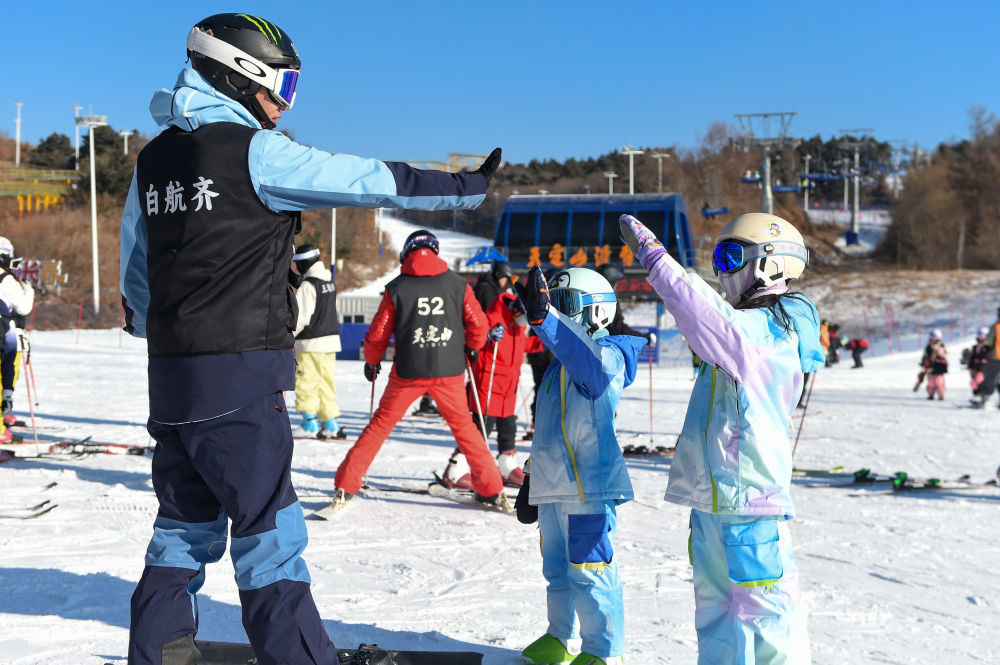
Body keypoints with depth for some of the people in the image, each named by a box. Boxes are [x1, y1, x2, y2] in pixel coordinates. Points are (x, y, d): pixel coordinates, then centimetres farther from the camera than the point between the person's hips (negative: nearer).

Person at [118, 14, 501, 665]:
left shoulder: (154, 161, 13)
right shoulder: (256, 152, -10)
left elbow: (135, 274, 21)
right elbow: (368, 180, -9)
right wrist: (466, 187, 0)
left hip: (171, 378, 7)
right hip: (240, 379, -7)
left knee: (184, 525, 17)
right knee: (269, 531, -2)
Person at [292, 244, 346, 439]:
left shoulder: (308, 285, -15)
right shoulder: (329, 281, 11)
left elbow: (300, 318, -16)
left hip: (312, 343, -8)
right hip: (331, 338, 8)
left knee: (305, 386, 0)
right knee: (325, 383, 13)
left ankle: (311, 425, -2)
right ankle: (331, 425, 12)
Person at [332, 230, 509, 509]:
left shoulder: (396, 288, -1)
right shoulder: (457, 284, 2)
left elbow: (378, 333, 1)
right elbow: (478, 324, 3)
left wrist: (372, 361, 20)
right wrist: (472, 348, 24)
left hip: (408, 371, -1)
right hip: (449, 371, 1)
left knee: (380, 424, 10)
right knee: (464, 426, 17)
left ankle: (345, 488, 9)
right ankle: (492, 490, 17)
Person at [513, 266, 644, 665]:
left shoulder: (608, 355, -11)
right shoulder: (558, 366, 18)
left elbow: (591, 360, -38)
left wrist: (543, 318, -51)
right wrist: (531, 478, 26)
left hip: (590, 486, -9)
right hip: (553, 485, 9)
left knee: (589, 573, -4)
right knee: (557, 569, 19)